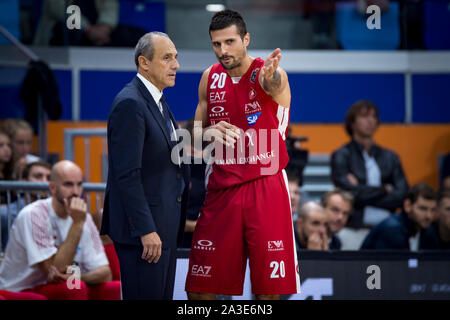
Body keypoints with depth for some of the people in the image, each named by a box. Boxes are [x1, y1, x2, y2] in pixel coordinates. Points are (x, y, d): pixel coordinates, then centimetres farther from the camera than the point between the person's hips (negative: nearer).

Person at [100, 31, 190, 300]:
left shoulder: (157, 100, 15)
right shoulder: (130, 104, -16)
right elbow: (127, 174, -21)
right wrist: (146, 230, -23)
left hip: (165, 225, 10)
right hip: (144, 225, -10)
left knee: (163, 296, 11)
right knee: (146, 296, -7)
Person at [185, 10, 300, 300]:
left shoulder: (270, 74, -10)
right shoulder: (211, 77, 7)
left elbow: (273, 84, -35)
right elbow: (197, 130, 17)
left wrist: (270, 77, -60)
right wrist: (209, 132, -8)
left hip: (265, 188, -4)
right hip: (221, 188, 4)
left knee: (268, 288, -3)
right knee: (200, 286, 5)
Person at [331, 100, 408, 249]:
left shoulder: (390, 157, 14)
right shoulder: (341, 156, 3)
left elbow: (402, 195, 3)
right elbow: (349, 192, -9)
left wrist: (364, 193, -4)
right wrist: (384, 190, 1)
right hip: (353, 230, -3)